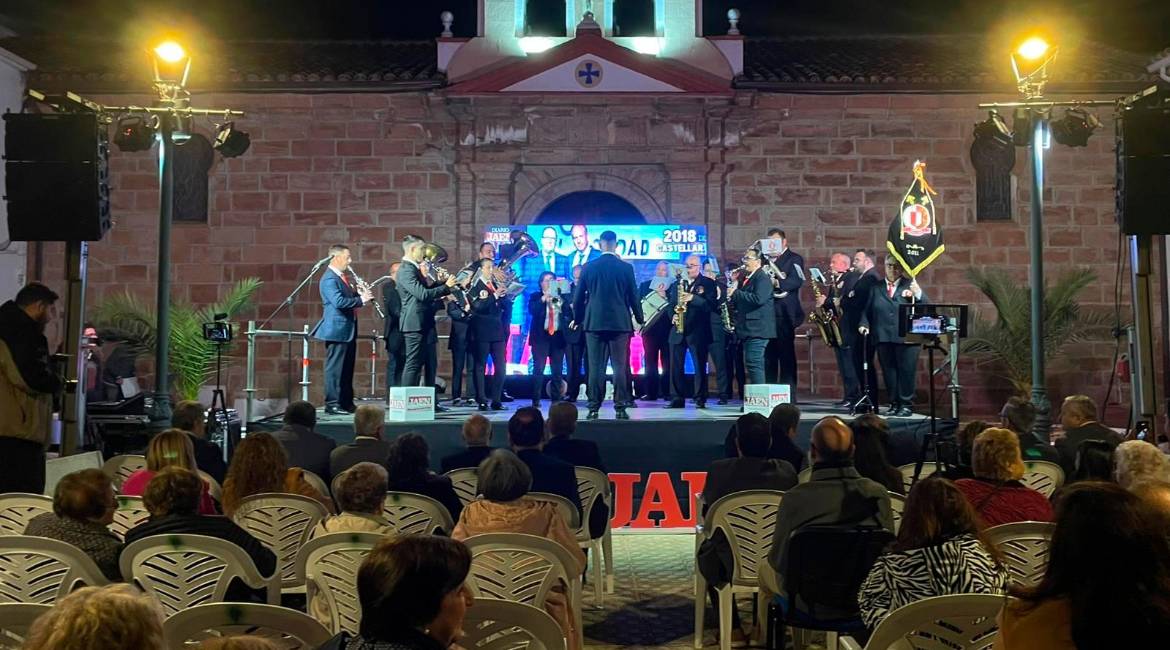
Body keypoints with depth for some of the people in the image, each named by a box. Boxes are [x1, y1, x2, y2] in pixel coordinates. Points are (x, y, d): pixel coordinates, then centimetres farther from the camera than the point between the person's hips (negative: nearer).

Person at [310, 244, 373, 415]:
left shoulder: (342, 276, 14)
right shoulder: (329, 279, -15)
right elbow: (339, 301, -27)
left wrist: (359, 293, 1)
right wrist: (361, 300, -21)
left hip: (348, 329, 10)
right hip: (337, 329, -10)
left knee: (347, 367, 13)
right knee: (335, 368, -4)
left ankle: (346, 402, 20)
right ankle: (332, 404, 1)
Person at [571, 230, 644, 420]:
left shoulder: (588, 267, 2)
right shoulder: (626, 268, -1)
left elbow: (578, 297, 6)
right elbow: (633, 297, 4)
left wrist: (577, 319, 21)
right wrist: (640, 319, 18)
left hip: (594, 322, 1)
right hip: (620, 323, -1)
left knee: (595, 367, 2)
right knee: (620, 366, 3)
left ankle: (594, 408, 1)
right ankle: (620, 408, 1)